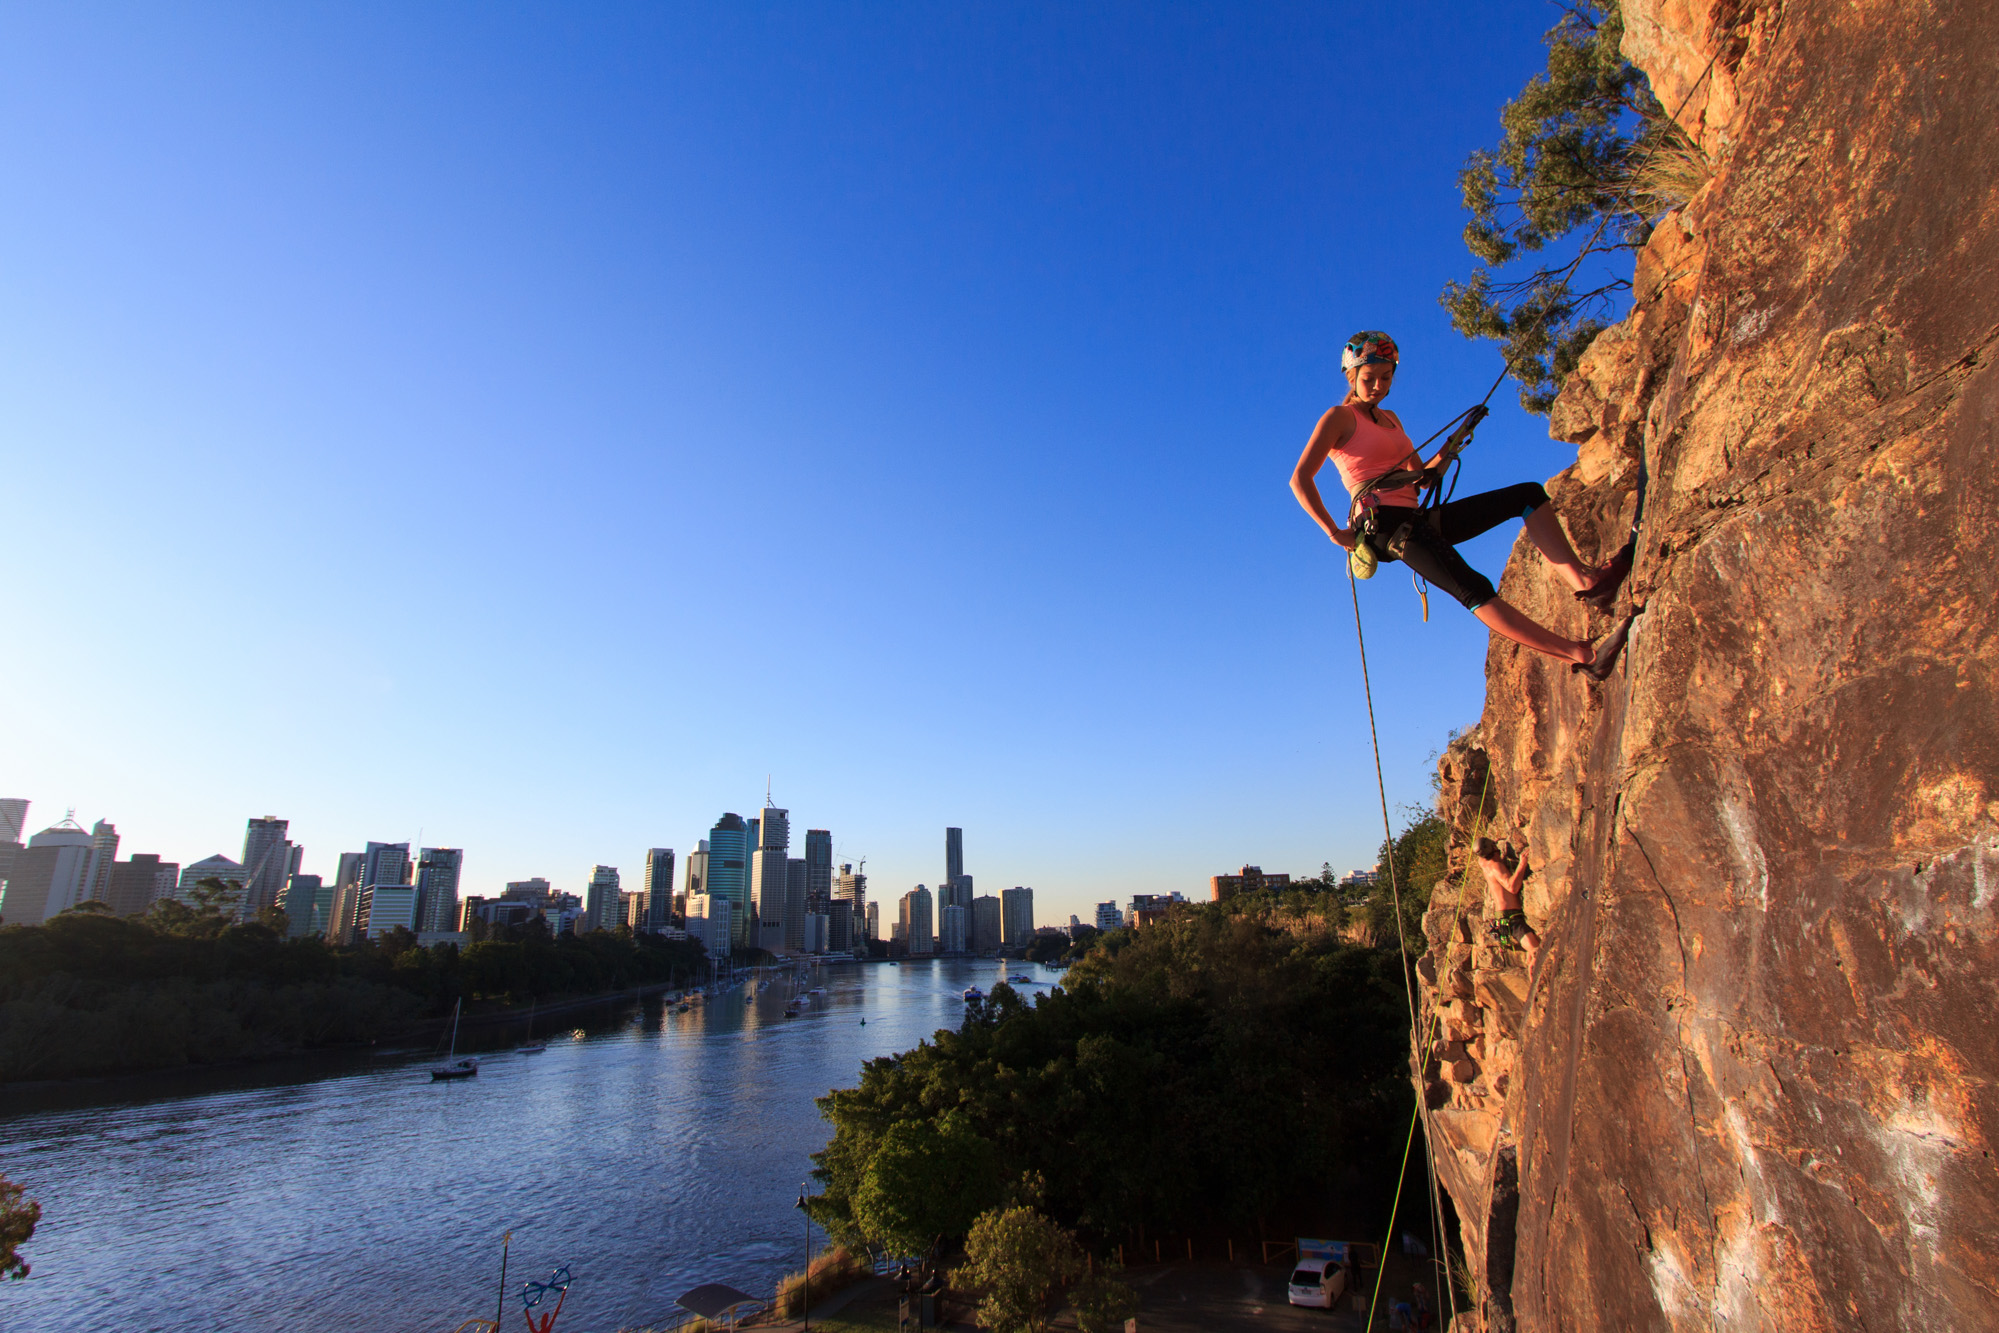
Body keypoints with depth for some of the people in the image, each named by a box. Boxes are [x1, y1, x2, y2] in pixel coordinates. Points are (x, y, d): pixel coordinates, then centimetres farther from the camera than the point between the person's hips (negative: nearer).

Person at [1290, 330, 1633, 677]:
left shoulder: (1391, 419, 25)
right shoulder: (1340, 417, 1)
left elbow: (1423, 477, 26)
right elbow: (1300, 479, -11)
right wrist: (1335, 532, -16)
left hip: (1416, 519, 9)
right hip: (1383, 524, -9)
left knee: (1529, 494, -1)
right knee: (1474, 589, -28)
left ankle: (1584, 580, -19)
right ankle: (1582, 655, -32)